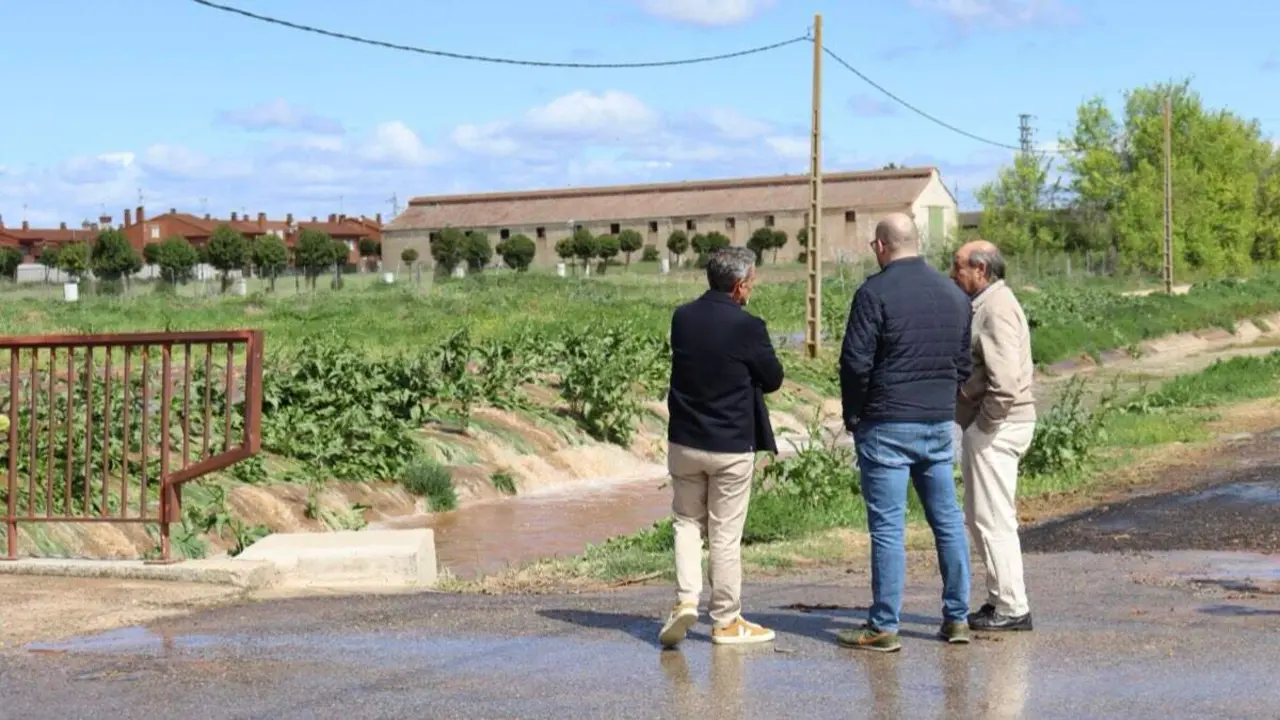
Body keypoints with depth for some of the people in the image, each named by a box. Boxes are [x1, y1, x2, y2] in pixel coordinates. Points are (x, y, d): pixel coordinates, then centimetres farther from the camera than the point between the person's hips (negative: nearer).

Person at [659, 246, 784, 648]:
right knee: (725, 535, 5)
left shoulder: (682, 318, 0)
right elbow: (773, 379, -4)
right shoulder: (747, 327, -16)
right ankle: (726, 621, 14)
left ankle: (686, 599, 3)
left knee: (687, 521, 18)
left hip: (684, 442, 4)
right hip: (731, 446, -4)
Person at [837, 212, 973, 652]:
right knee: (948, 520, 13)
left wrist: (853, 416, 0)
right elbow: (964, 363, 15)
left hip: (887, 425, -6)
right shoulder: (954, 294, 10)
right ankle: (957, 619, 17)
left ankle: (884, 627, -1)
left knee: (887, 526, -4)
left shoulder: (875, 292, -11)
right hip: (940, 424, 6)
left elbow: (855, 362, -13)